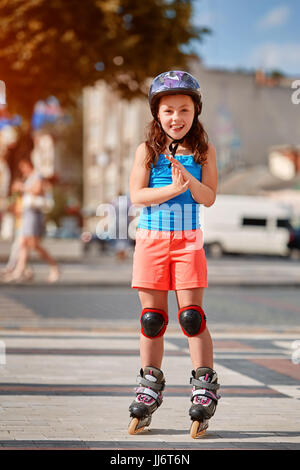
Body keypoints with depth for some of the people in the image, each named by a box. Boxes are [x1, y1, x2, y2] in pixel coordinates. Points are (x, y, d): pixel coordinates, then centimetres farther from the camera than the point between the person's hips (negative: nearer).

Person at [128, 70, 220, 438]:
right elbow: (136, 195, -7)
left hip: (187, 241, -1)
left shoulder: (203, 152, 3)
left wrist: (187, 177, -21)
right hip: (150, 240, 1)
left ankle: (204, 388, 2)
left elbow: (208, 197, -5)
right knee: (152, 317, 5)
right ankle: (150, 387, 16)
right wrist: (172, 189, -20)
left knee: (191, 315, -6)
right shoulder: (147, 151, 3)